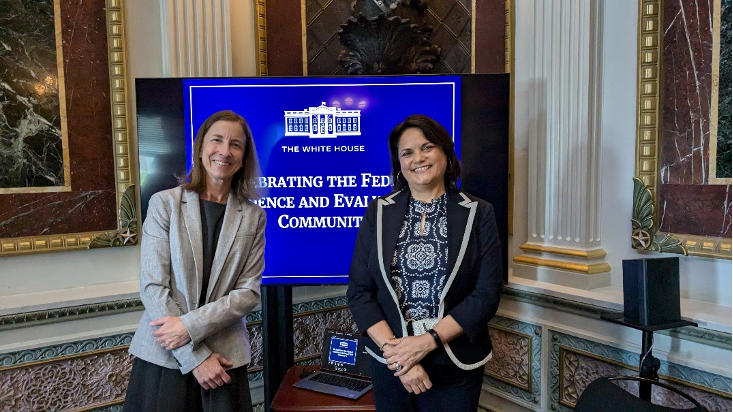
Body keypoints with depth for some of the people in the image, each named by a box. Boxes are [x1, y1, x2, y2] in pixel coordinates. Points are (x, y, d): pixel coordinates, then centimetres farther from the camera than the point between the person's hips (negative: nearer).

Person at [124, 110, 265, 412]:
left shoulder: (253, 216, 1)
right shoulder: (164, 203, -3)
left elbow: (249, 292, -3)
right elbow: (152, 287, -8)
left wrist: (191, 325, -15)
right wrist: (195, 355, -11)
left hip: (224, 358, 1)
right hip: (163, 356, -1)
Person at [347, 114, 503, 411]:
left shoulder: (478, 214, -3)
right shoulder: (378, 212, 0)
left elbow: (487, 294, -9)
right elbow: (359, 292, -3)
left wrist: (426, 342, -17)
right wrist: (394, 350, -14)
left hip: (456, 365, -1)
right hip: (389, 362, 1)